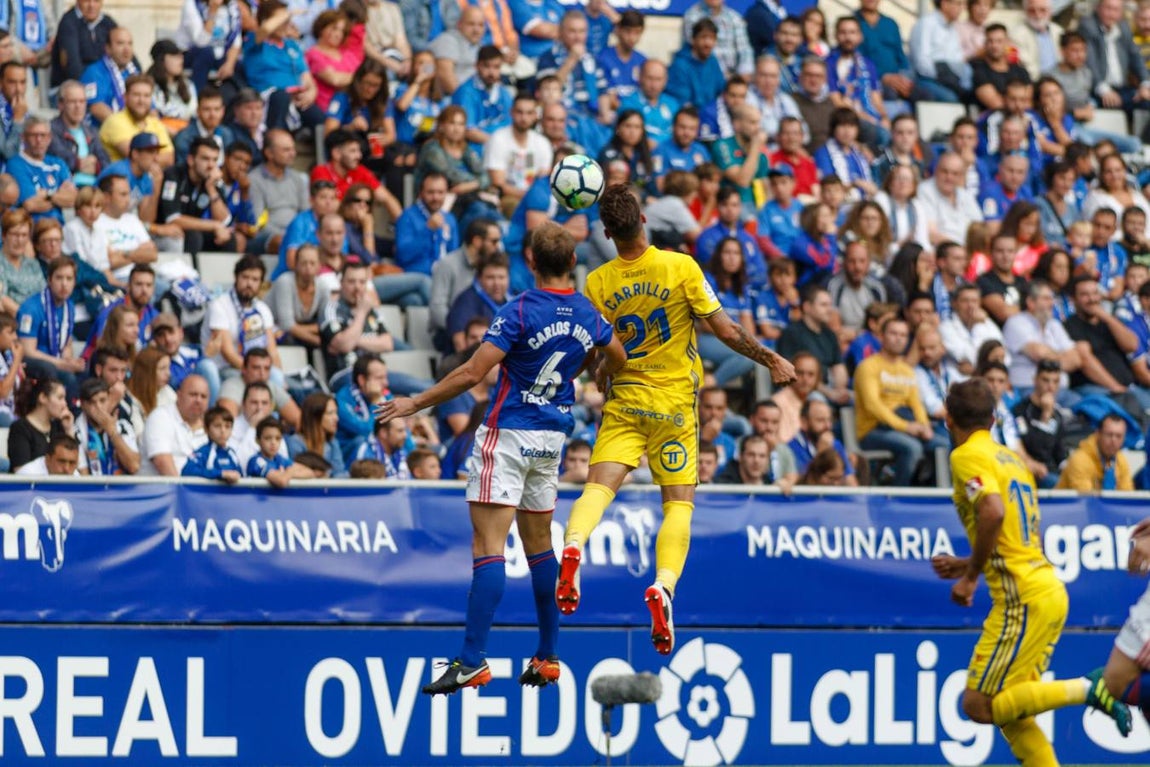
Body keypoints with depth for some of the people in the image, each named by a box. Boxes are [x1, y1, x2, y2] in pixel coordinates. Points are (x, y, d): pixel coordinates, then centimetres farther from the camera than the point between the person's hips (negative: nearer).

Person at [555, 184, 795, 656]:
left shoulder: (597, 284, -3)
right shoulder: (681, 267, -9)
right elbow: (724, 330, -5)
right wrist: (770, 360, 8)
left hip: (624, 402, 1)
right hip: (674, 403, -1)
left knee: (600, 485, -8)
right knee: (679, 503, 1)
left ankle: (572, 547, -37)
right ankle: (664, 585, -20)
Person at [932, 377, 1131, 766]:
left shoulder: (968, 455, -6)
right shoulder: (1011, 457, 20)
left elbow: (993, 512, -24)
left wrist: (971, 576, -14)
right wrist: (967, 565, 28)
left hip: (1023, 598, -9)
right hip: (1051, 590, 9)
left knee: (979, 705, -7)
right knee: (1010, 713, 10)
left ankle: (1085, 688, -12)